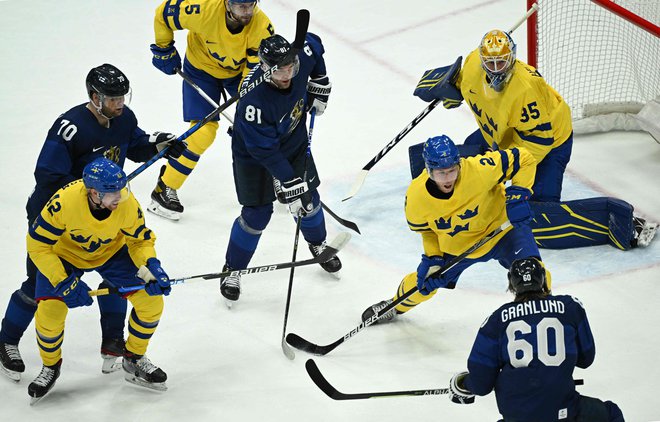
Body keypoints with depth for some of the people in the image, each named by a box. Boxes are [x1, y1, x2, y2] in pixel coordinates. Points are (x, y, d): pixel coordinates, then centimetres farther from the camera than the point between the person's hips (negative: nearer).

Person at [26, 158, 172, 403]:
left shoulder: (128, 205, -30)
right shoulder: (64, 202, -39)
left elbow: (140, 241, -11)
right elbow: (37, 245, -27)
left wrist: (151, 267, -30)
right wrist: (64, 283, -33)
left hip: (111, 252, 3)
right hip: (64, 254, -2)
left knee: (151, 300, -9)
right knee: (49, 311, -20)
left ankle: (134, 360, 17)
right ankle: (50, 367, 12)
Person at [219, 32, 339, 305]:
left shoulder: (301, 58, -26)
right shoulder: (254, 100, -41)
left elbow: (314, 43, 0)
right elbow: (265, 150, -33)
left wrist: (319, 84, 4)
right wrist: (290, 185, -31)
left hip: (294, 143, 6)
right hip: (254, 156, -6)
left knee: (309, 198, 15)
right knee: (257, 214, -5)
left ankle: (318, 244, 45)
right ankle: (233, 270, 16)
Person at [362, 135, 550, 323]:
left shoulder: (478, 170, -37)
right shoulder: (416, 196, -25)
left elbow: (523, 159, -22)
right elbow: (425, 229, -2)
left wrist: (518, 195, -32)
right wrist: (433, 258, -11)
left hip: (498, 228, -2)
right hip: (455, 245, 3)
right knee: (422, 283, 15)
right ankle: (396, 306, 51)